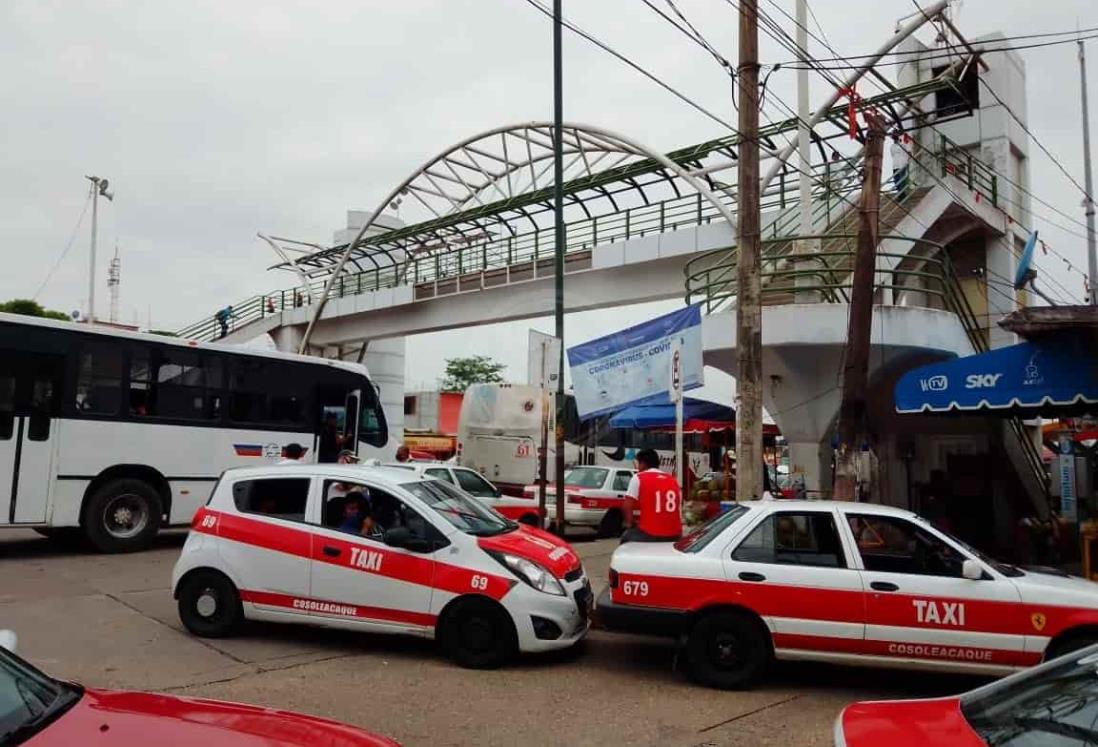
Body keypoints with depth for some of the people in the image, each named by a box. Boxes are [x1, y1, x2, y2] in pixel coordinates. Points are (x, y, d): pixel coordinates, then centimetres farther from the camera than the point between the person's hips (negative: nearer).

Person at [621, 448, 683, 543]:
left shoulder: (638, 478, -1)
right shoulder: (673, 481, 15)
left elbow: (628, 506, -6)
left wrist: (629, 523, 9)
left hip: (649, 534, -5)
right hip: (674, 535, 5)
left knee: (626, 537, 23)